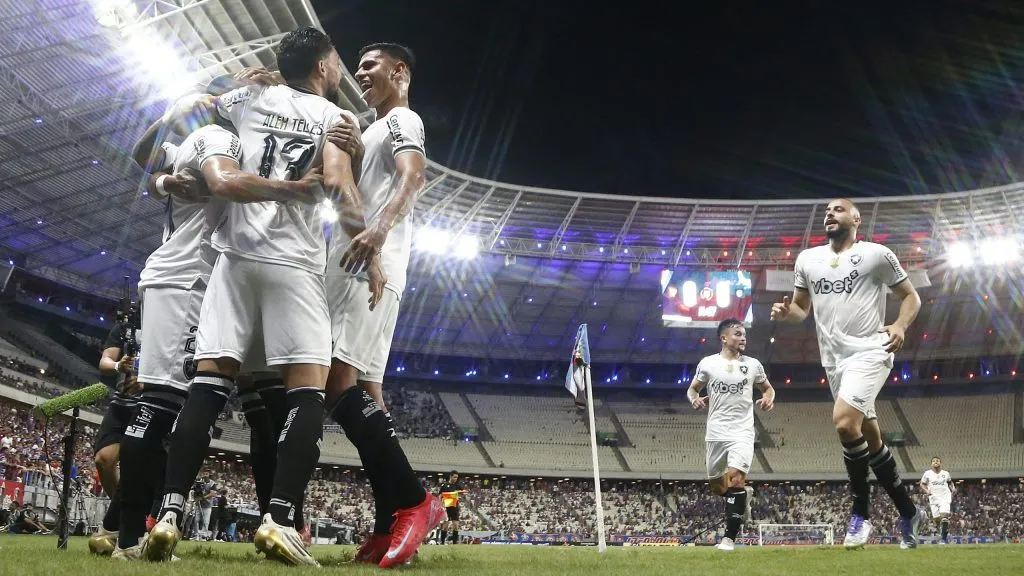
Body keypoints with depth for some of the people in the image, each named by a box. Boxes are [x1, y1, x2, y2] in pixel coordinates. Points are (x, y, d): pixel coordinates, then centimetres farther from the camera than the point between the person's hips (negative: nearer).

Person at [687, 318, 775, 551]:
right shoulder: (708, 363, 3)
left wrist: (769, 398, -3)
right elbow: (693, 388, 15)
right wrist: (694, 399, -8)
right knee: (716, 485, 9)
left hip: (742, 432, -2)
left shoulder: (753, 365, 5)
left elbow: (767, 388, 20)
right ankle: (744, 495, 43)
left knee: (735, 477, -20)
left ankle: (729, 538, -14)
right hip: (716, 433, 2)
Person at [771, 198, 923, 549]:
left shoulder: (876, 254, -1)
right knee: (870, 437, 11)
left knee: (844, 420, -25)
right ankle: (908, 512, 28)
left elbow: (910, 296, 4)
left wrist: (900, 326, -15)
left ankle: (861, 512, -9)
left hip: (869, 351, -6)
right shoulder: (807, 259, 12)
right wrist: (786, 311, -4)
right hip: (834, 358, 6)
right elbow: (802, 308, 20)